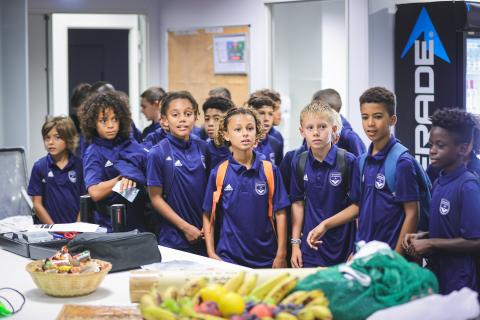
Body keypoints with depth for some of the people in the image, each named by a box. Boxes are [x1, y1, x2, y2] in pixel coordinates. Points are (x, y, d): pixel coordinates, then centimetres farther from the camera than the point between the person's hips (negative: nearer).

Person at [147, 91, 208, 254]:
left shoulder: (202, 147, 3)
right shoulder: (158, 153, -8)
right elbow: (156, 198, -7)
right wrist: (186, 227, -11)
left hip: (204, 236, 4)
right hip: (174, 239, -3)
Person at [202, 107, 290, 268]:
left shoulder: (270, 170, -2)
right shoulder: (218, 173, -2)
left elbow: (280, 213, -1)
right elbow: (208, 216, 3)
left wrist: (281, 255, -3)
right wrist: (211, 254, -3)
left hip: (266, 259, 1)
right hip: (227, 258, 0)